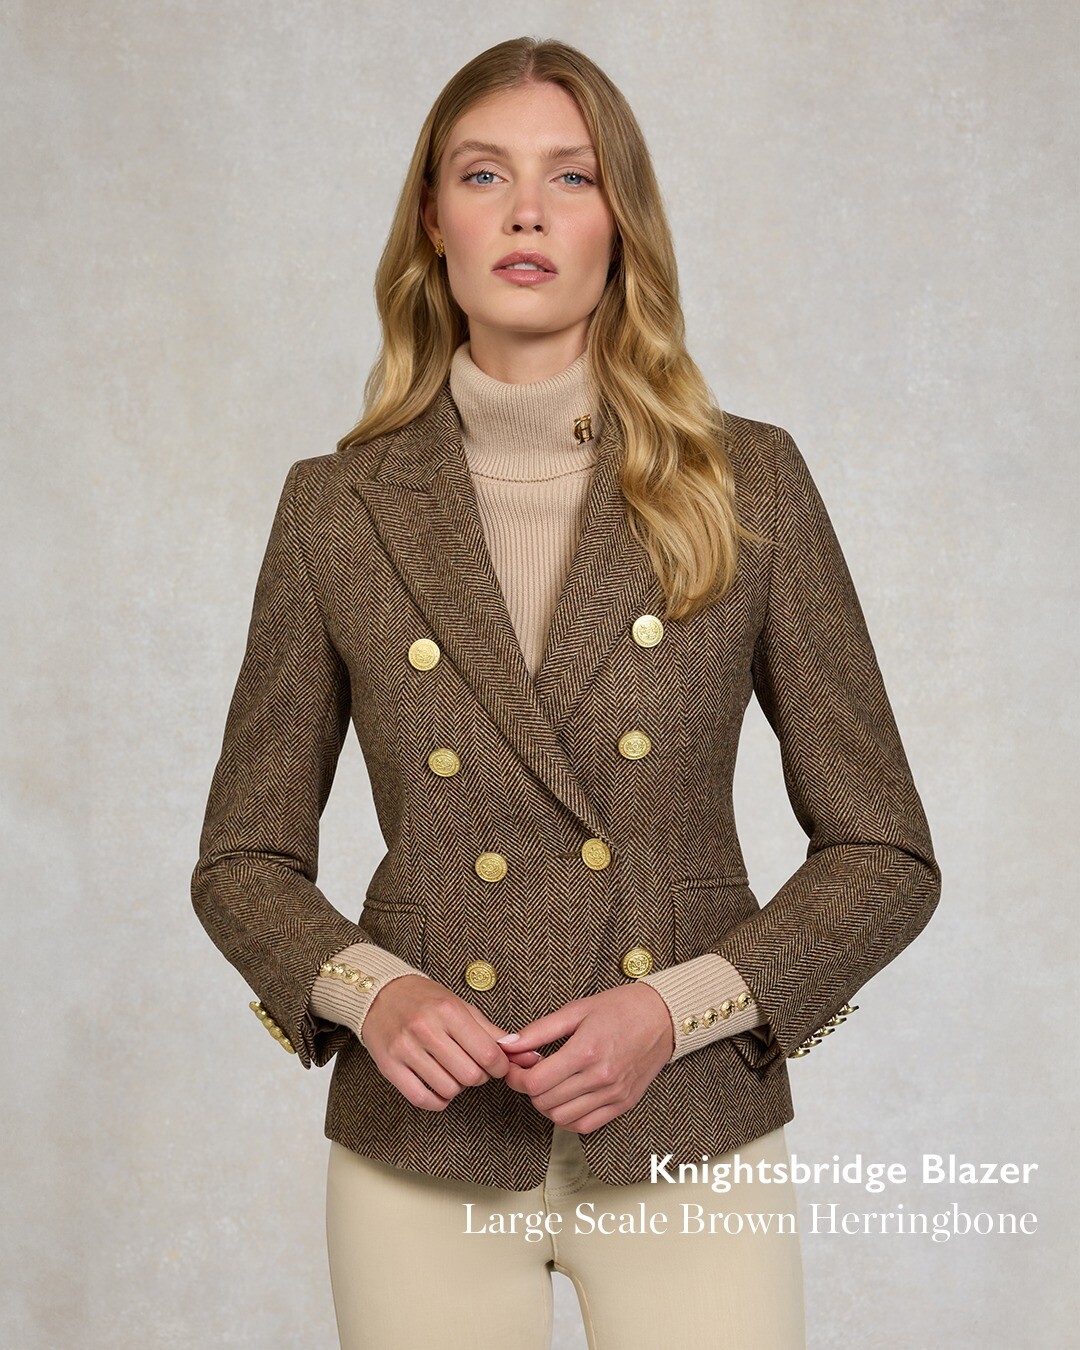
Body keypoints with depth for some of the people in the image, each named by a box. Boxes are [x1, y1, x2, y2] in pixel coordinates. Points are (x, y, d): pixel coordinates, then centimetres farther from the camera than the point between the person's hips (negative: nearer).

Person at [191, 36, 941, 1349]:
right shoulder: (337, 507, -1)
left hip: (693, 1147, 0)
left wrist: (677, 1006, -13)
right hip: (421, 1154, 1)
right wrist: (367, 989, -12)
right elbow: (244, 858, 6)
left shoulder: (749, 486, -3)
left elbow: (883, 855, 0)